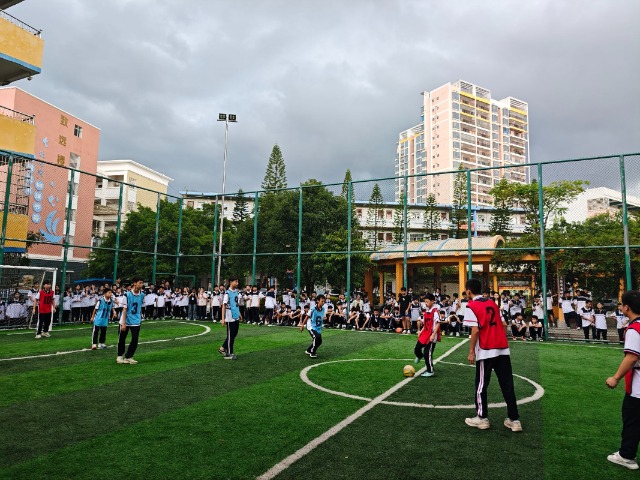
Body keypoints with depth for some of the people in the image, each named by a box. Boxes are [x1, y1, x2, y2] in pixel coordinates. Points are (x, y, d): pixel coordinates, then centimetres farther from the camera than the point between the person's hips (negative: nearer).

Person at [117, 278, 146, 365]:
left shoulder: (142, 294, -2)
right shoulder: (127, 294, -15)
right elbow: (125, 309, -13)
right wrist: (123, 323, -15)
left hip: (136, 322, 3)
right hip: (126, 321, -3)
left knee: (135, 340, -6)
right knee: (122, 339, 11)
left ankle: (128, 357, 9)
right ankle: (120, 356, 32)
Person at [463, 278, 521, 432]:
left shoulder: (471, 306, -7)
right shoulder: (492, 303, 14)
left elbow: (475, 330, -14)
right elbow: (504, 325, 13)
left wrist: (471, 352, -9)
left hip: (486, 351, -6)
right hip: (503, 349, 6)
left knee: (481, 385, 8)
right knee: (507, 384, 10)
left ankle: (482, 418, 15)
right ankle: (514, 419, 13)